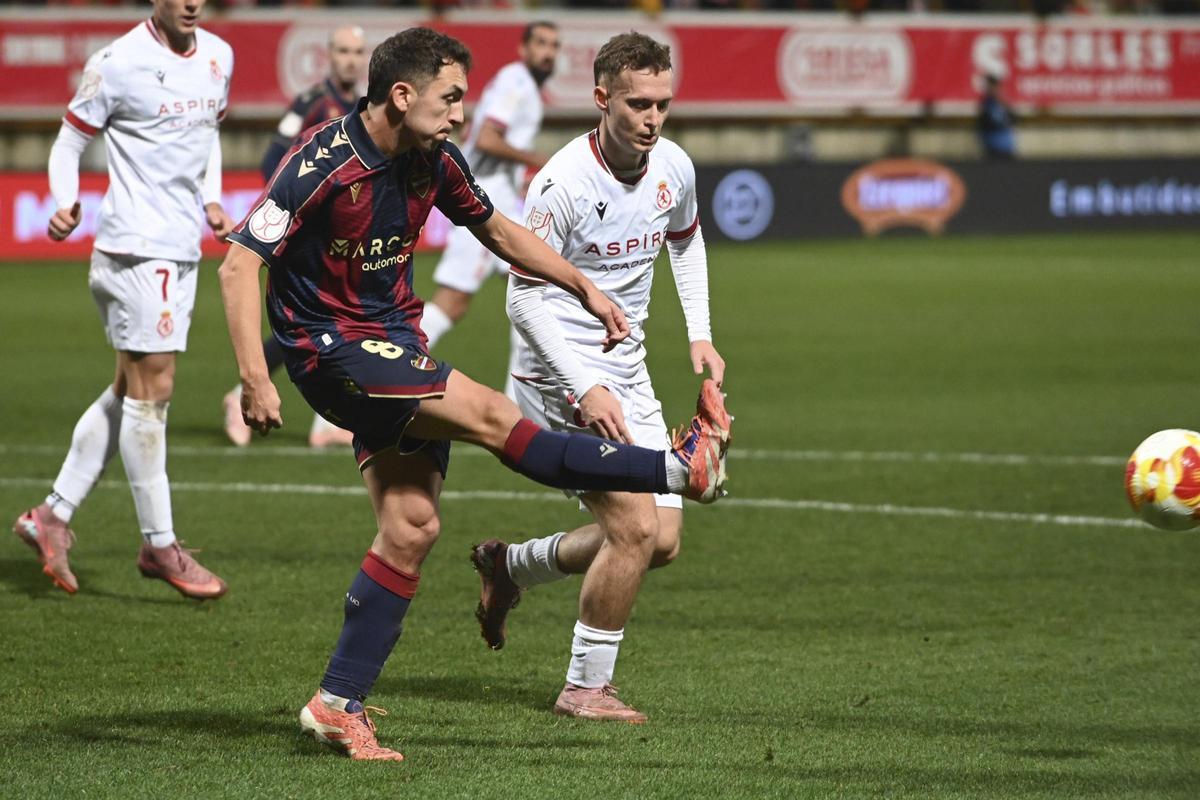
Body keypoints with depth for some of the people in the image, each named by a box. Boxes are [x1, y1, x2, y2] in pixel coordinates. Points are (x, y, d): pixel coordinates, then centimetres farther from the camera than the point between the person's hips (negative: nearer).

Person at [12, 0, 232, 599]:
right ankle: (160, 545, 1)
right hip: (136, 249, -8)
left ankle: (53, 516, 18)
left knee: (130, 393, 10)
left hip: (183, 249, 8)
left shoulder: (218, 57, 10)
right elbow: (69, 141, -3)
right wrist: (65, 205, -20)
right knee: (152, 389, -6)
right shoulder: (117, 65, -11)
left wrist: (211, 200, 11)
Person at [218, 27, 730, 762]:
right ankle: (682, 469, -17)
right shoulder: (323, 165, -21)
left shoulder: (434, 162, 1)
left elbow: (498, 231, 19)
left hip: (395, 342, 8)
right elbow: (240, 265, -22)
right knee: (491, 416, -19)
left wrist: (584, 288, 13)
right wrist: (255, 379, -29)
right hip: (331, 348, -8)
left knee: (412, 528, 0)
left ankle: (339, 703, 7)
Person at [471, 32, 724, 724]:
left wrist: (700, 333, 11)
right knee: (634, 528, -16)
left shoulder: (674, 167, -1)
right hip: (563, 380, -8)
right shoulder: (563, 182, -21)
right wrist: (586, 387, -27)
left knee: (663, 542, 6)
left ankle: (511, 566, 27)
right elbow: (525, 299, -19)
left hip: (628, 375, 8)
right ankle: (586, 686, 1)